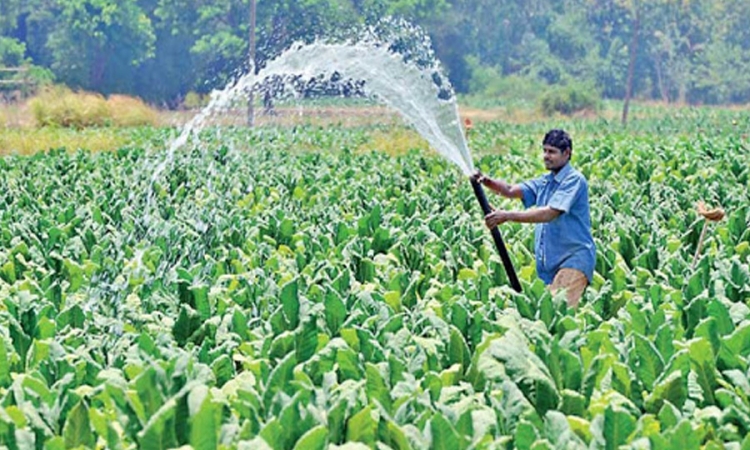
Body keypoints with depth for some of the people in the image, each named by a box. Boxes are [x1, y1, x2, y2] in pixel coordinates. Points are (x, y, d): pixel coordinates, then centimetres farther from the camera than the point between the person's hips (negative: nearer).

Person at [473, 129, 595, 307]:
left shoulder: (574, 180, -9)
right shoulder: (544, 182, 16)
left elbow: (549, 213, -21)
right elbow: (511, 191, 6)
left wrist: (508, 216, -26)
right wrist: (488, 182, -14)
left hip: (574, 257, -8)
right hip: (548, 260, 8)